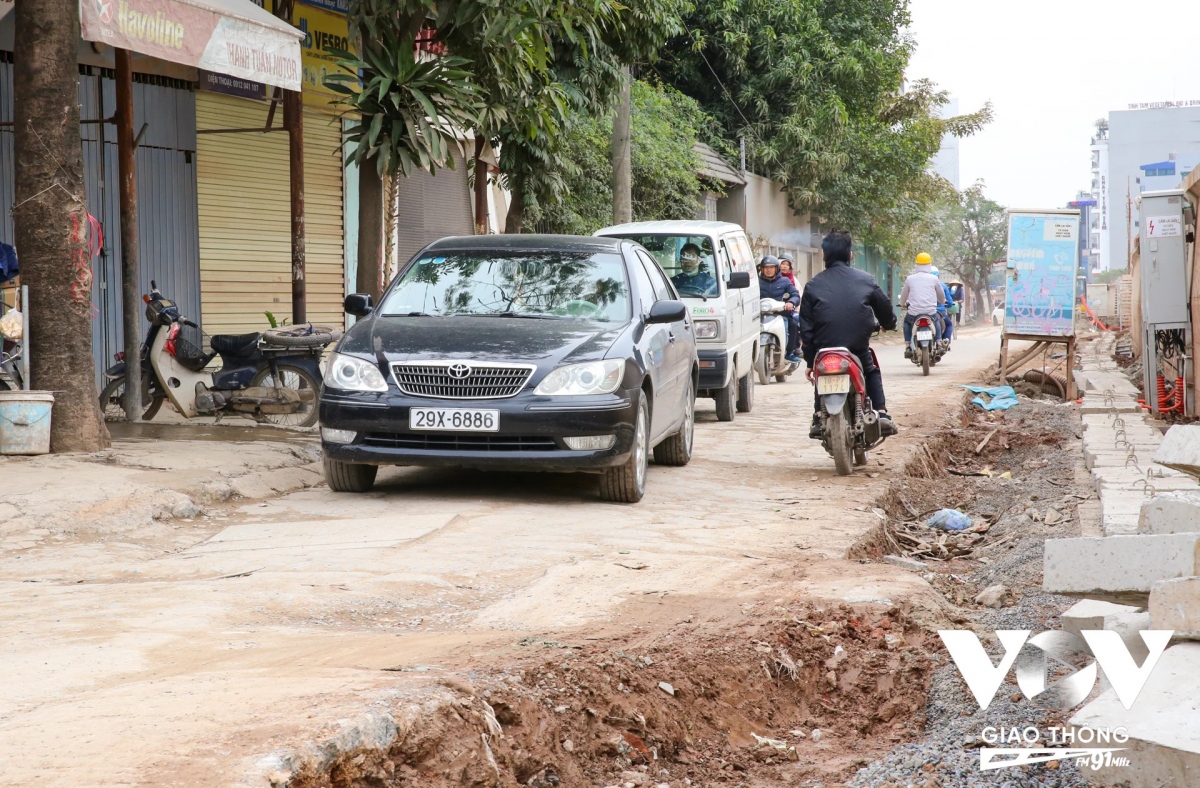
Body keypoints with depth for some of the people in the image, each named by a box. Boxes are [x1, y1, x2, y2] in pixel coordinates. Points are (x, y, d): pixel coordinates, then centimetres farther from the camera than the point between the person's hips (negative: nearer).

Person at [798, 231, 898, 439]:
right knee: (873, 373, 29)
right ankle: (882, 415, 9)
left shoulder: (813, 285, 4)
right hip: (859, 349, 0)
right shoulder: (866, 280, 4)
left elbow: (806, 329, 5)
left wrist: (810, 361, 13)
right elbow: (885, 310, 14)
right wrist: (889, 324, 39)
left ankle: (819, 417, 9)